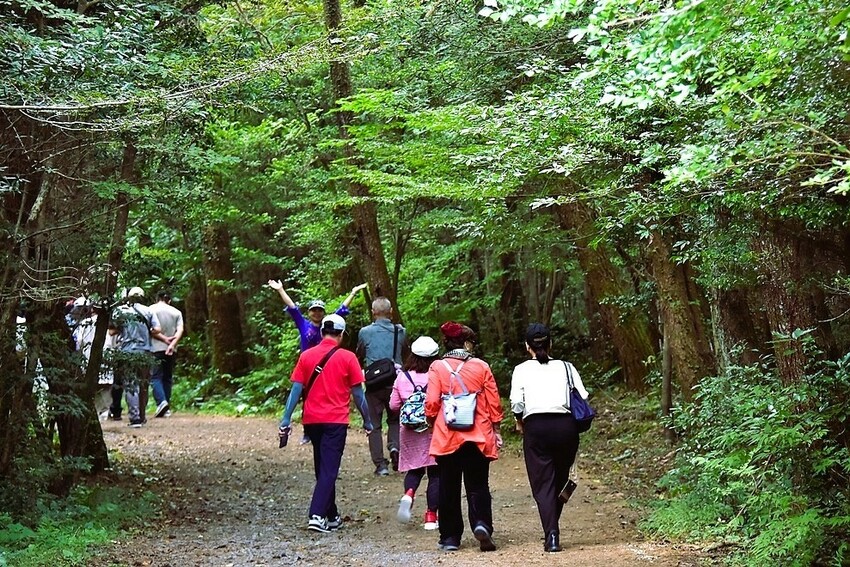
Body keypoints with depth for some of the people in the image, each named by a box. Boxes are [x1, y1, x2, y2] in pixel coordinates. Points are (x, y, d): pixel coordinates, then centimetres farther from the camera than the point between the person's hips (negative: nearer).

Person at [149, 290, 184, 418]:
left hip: (156, 348, -3)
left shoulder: (152, 309, 3)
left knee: (155, 377, -4)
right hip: (171, 350, 3)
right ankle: (166, 408, 9)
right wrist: (172, 343, -11)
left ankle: (161, 402, -25)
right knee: (167, 378, 11)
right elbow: (180, 330, -2)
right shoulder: (176, 312, 11)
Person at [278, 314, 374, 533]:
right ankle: (317, 515, -17)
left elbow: (296, 389, -2)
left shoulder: (306, 356, 3)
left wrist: (286, 419, -2)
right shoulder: (347, 358, -4)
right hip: (336, 420, -4)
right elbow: (358, 394, -1)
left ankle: (332, 516, 23)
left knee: (323, 468, 15)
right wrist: (367, 421, 9)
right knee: (329, 469, -3)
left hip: (312, 420, 4)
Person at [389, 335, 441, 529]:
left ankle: (409, 493, -13)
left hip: (409, 430, 2)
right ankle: (431, 515, 5)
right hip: (433, 428, -2)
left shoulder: (402, 377, -2)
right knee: (435, 472, 7)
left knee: (414, 468, 17)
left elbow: (393, 405, 3)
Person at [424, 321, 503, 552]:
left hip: (447, 437, 0)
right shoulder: (481, 367, 0)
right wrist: (496, 429, 12)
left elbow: (431, 402, -6)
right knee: (478, 485, 8)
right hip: (478, 436, 0)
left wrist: (432, 422, 12)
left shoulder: (437, 367, -3)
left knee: (449, 488, 10)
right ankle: (481, 523, -16)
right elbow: (494, 402, 2)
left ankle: (450, 537, 13)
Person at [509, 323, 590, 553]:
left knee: (542, 484, 2)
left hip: (536, 426, -2)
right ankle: (552, 530, 23)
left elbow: (516, 402, -4)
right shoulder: (565, 367, 12)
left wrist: (519, 422, 13)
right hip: (566, 425, 2)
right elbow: (583, 397, 1)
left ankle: (551, 536, -11)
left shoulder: (522, 370, 8)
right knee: (560, 480, 17)